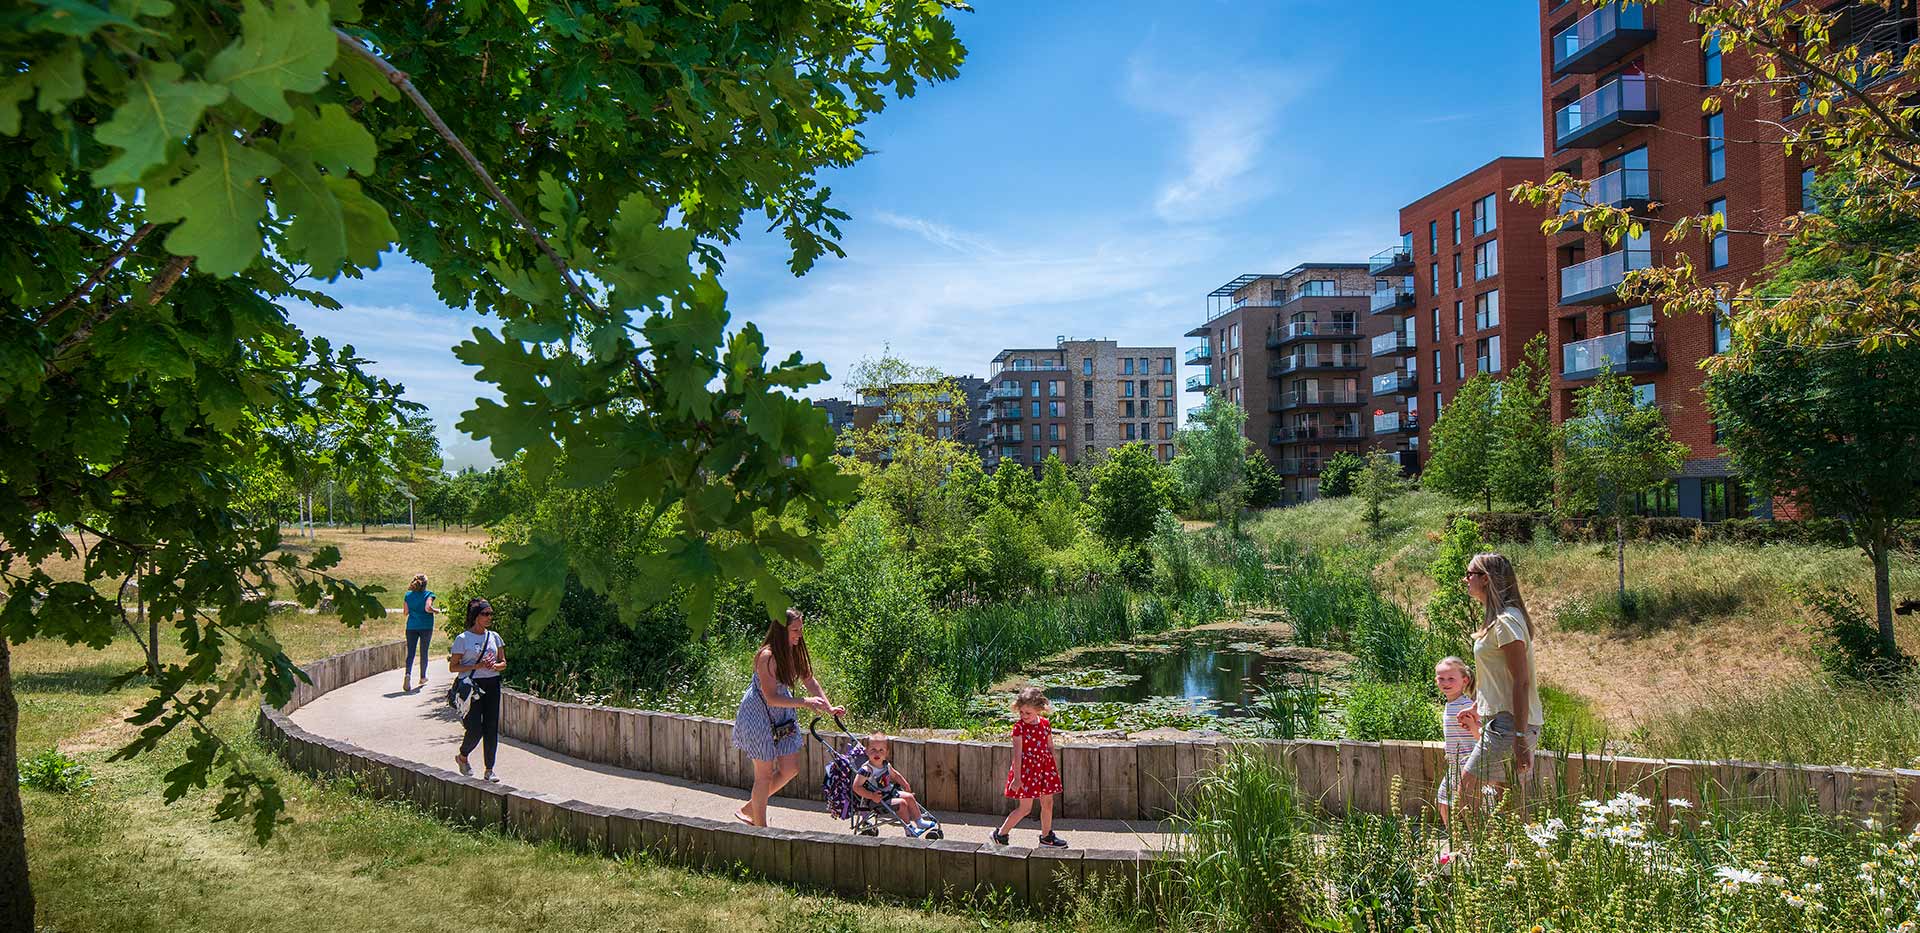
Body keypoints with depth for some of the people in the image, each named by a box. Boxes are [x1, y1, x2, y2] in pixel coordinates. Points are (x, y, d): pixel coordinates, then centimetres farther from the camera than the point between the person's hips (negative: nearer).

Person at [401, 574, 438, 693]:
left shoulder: (408, 595, 7)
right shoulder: (428, 594, -5)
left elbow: (406, 612, 10)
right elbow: (428, 608, -19)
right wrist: (437, 610, -1)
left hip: (411, 627, 2)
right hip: (426, 627, -2)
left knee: (410, 653, -2)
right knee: (424, 652, 12)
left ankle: (407, 673, -26)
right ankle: (422, 677, 25)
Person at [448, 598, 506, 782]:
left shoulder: (494, 636, 9)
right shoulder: (463, 639, -5)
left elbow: (503, 663, 14)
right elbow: (453, 667, -5)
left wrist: (494, 666, -9)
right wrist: (476, 666, -16)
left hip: (492, 685, 4)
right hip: (471, 686, -4)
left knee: (492, 728, 2)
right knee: (475, 729, -6)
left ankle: (489, 769, 11)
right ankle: (462, 757, 25)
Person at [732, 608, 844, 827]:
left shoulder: (795, 652, -3)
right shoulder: (767, 656, -26)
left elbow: (809, 681, 8)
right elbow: (771, 698, -28)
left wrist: (829, 707, 0)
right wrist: (804, 703, -35)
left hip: (783, 715, 8)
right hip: (758, 716, -8)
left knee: (791, 769, 8)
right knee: (765, 773, 0)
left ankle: (750, 808, 26)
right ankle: (760, 827, 15)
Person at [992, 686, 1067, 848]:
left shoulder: (1045, 724, 2)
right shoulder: (1019, 727, -13)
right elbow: (1017, 754, -14)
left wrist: (1056, 770, 16)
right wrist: (1017, 777, -16)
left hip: (1045, 767, 5)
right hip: (1026, 768, -5)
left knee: (1048, 803, 11)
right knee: (1025, 807, -3)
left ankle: (1046, 836, 28)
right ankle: (1001, 834, 11)